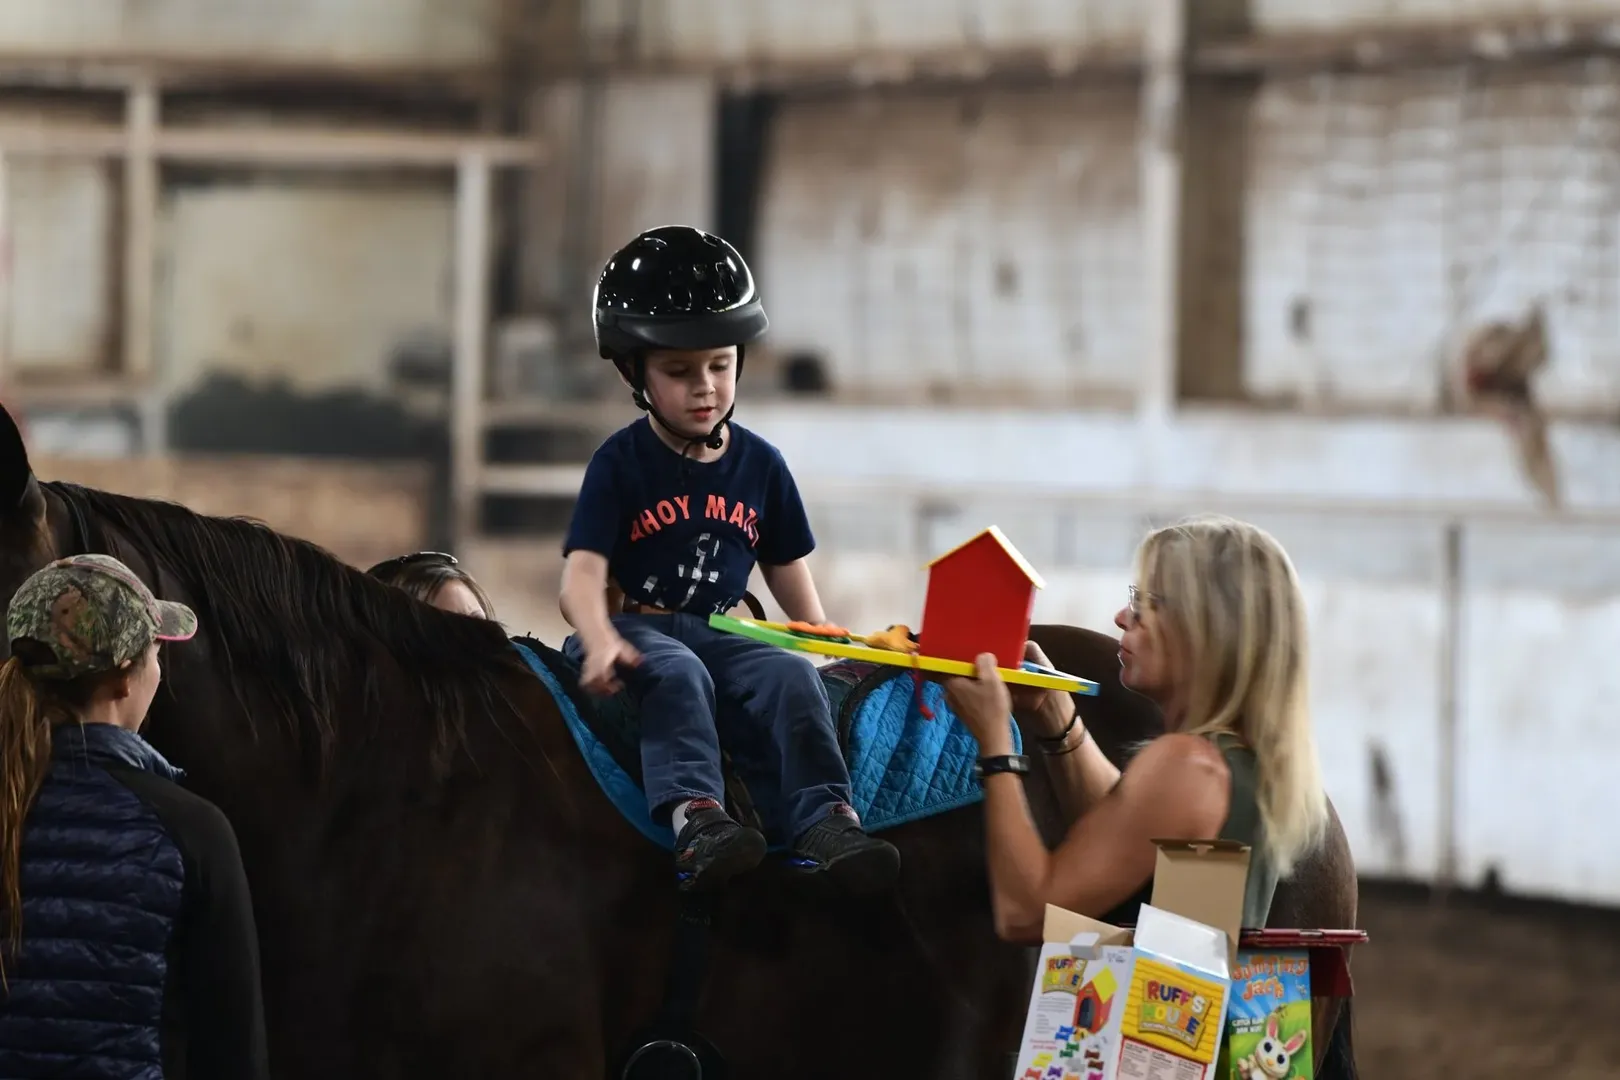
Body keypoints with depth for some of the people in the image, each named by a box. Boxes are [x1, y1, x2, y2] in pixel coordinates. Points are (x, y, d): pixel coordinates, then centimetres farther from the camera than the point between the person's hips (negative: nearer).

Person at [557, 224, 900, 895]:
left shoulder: (760, 465, 11)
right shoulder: (620, 464, -3)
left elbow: (789, 576, 20)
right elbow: (582, 576, -15)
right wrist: (601, 641, -35)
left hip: (718, 636, 4)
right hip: (635, 631, -4)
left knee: (791, 674, -26)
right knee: (677, 673, -37)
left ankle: (825, 824, -40)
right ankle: (695, 821, -57)